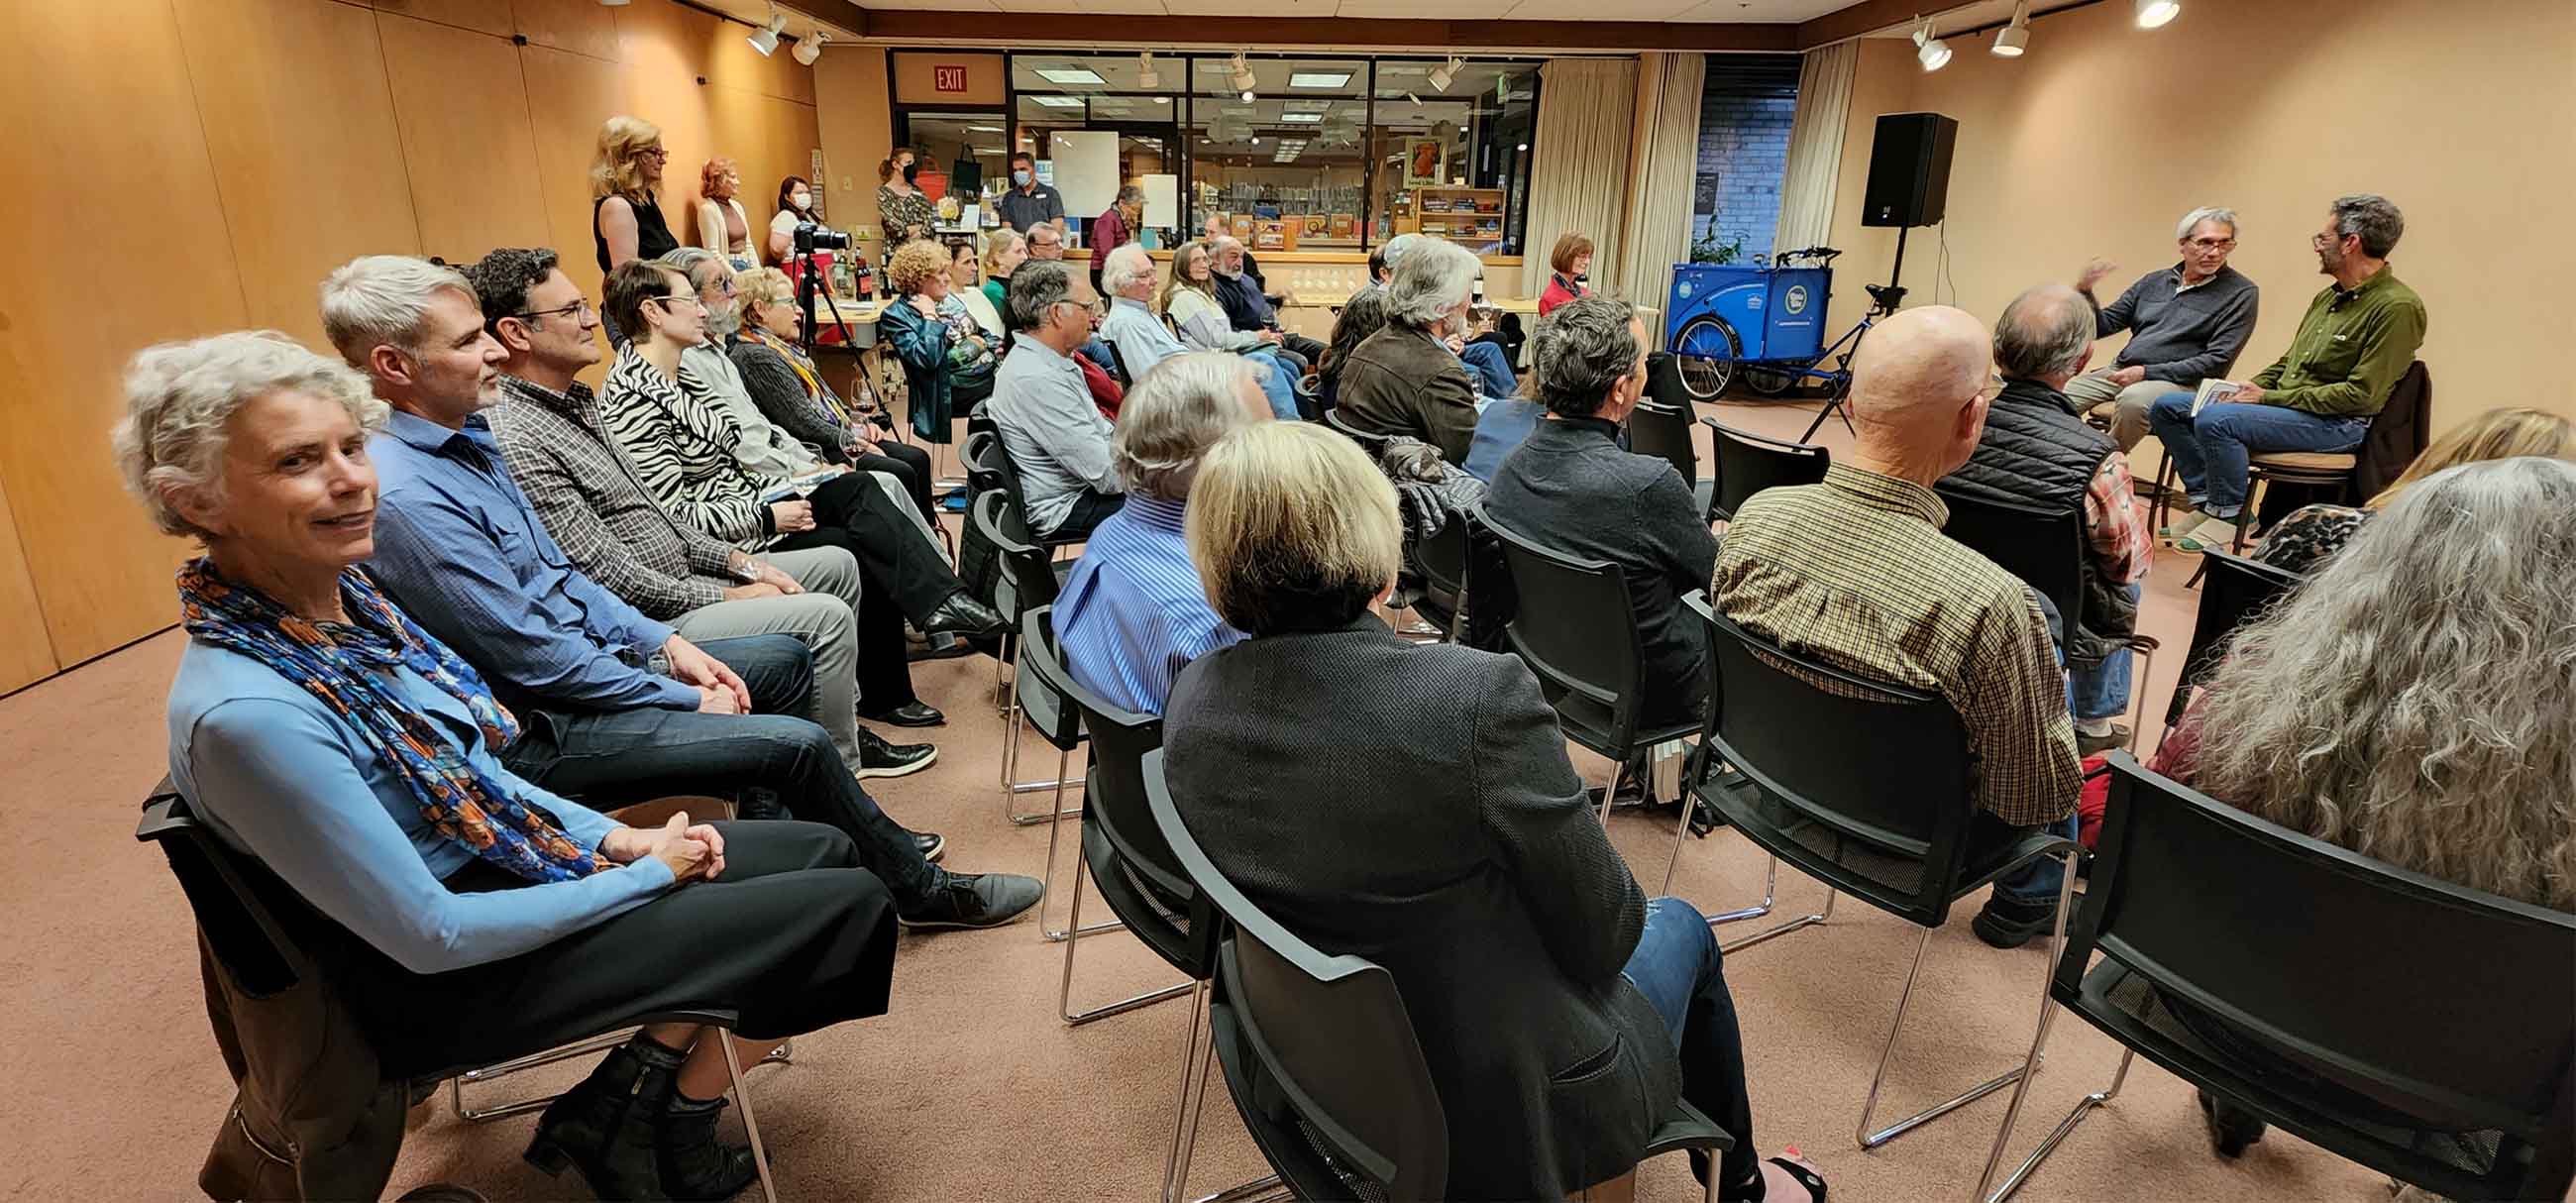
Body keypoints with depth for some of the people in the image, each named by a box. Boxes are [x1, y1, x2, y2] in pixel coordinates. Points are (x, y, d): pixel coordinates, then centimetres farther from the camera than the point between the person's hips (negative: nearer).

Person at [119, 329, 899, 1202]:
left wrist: (613, 838, 0)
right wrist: (643, 875, -14)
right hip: (447, 979, -8)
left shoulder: (340, 590, -4)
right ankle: (667, 1121, 11)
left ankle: (641, 1080, 13)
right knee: (846, 905, -9)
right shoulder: (246, 714, -29)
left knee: (825, 851, 7)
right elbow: (432, 936, -23)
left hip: (499, 861, 8)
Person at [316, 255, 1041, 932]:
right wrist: (685, 700, -14)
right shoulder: (404, 496, -25)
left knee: (786, 659, 14)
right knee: (799, 746, -17)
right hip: (544, 730, -10)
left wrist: (665, 644, 3)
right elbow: (533, 660, -23)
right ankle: (917, 889, 6)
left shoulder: (464, 438, 5)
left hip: (587, 658, 10)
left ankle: (872, 839, 25)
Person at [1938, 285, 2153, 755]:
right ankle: (2095, 720, 42)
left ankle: (2062, 714, 44)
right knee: (2124, 583, 28)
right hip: (2046, 627, -3)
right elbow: (2133, 562, -9)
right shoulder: (2096, 460, -28)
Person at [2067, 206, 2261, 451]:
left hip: (2181, 380, -5)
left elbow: (2217, 361, -7)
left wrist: (2147, 372, -16)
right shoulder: (2154, 282, 16)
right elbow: (2102, 326, 16)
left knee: (2133, 399, -38)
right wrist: (2084, 292, -4)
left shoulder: (2241, 293, 2)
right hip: (2121, 371, 5)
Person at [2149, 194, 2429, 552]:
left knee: (2214, 420, -33)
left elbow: (2361, 395, -19)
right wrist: (2249, 389, 3)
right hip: (2288, 406, 9)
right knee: (2167, 407, 0)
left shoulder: (2397, 307, -13)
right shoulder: (2328, 297, 16)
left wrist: (2271, 397, -17)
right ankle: (2206, 499, 2)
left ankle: (2229, 515, -14)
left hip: (2337, 424, -9)